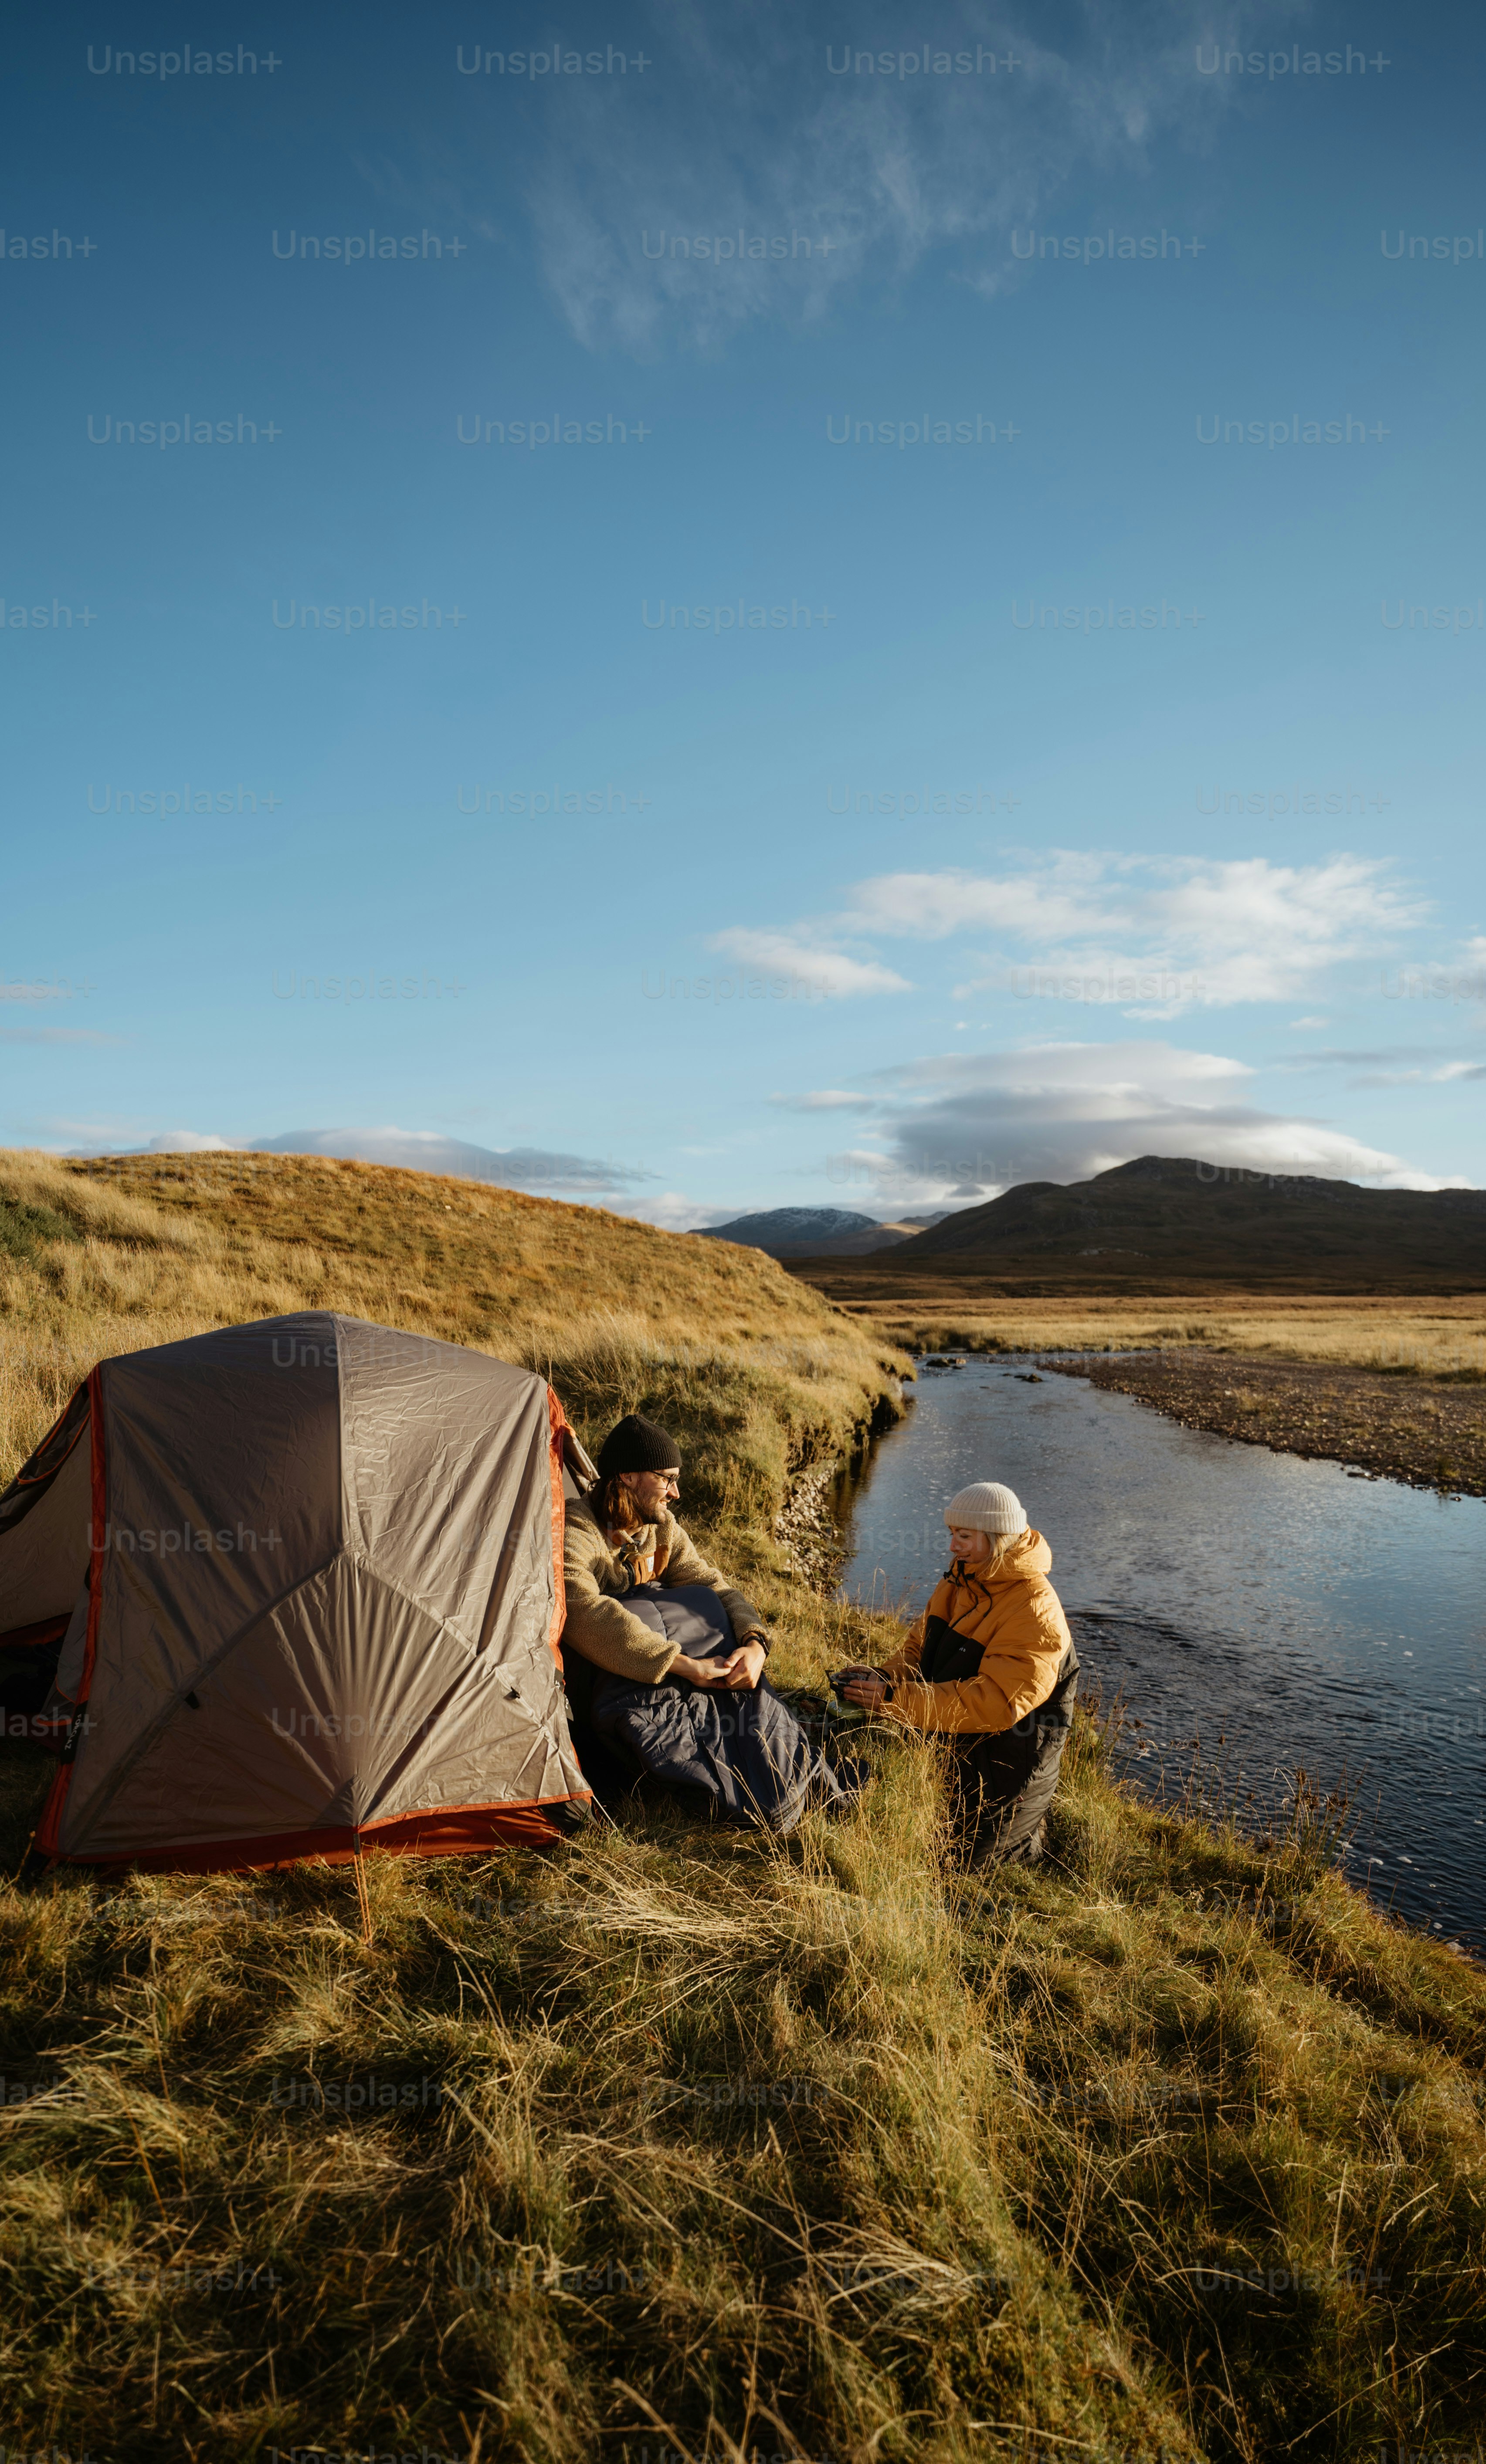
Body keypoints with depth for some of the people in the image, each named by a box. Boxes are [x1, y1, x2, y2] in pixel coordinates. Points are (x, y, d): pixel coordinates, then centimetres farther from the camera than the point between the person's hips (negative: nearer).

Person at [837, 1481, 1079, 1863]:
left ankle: (1039, 1835, 25)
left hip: (1006, 1757, -8)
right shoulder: (960, 1580, 0)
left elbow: (994, 1704, -34)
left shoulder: (1037, 1614, -27)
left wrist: (895, 1700, -38)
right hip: (955, 1746, 8)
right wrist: (883, 1677, -17)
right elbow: (920, 1648, 6)